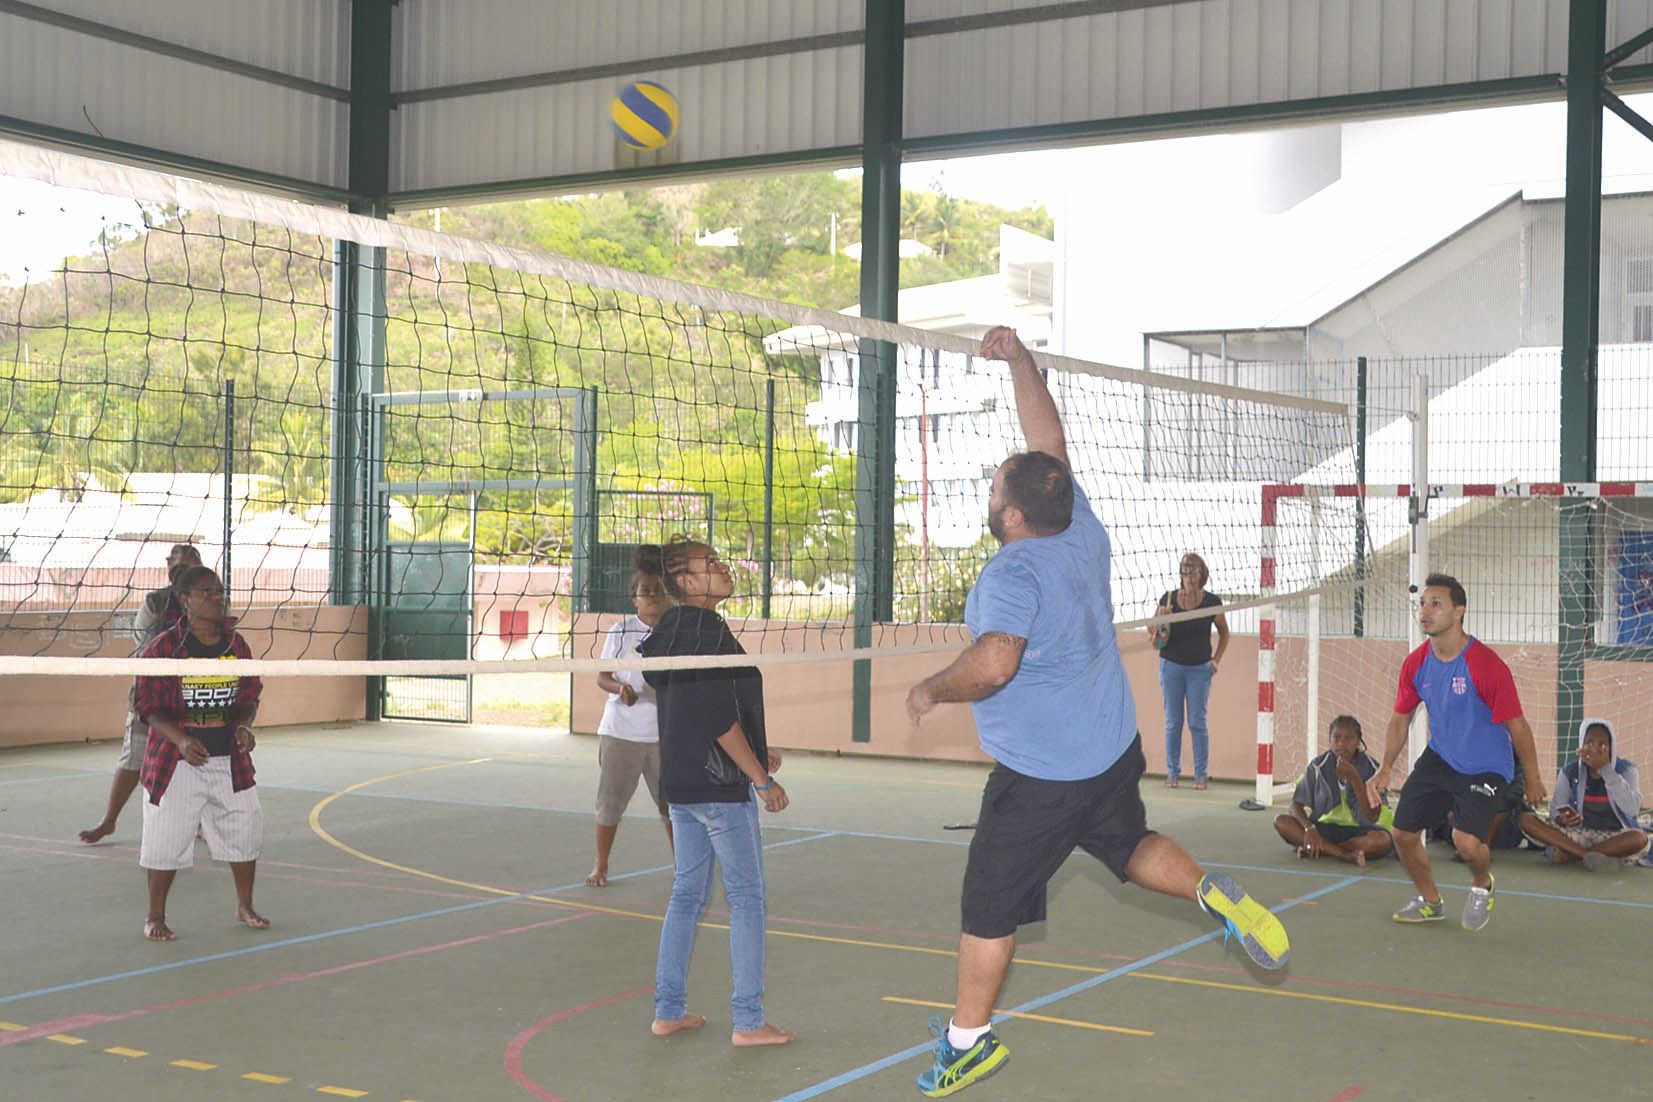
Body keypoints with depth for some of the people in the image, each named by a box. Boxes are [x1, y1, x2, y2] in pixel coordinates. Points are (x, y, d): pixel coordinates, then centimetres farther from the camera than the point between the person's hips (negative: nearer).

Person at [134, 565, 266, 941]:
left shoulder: (236, 643, 5)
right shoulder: (164, 647, -9)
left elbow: (250, 697, 11)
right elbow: (149, 706, -9)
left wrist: (243, 726, -9)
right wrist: (181, 740, -23)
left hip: (230, 759, 4)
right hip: (177, 761, -4)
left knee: (245, 831, 9)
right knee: (167, 840, 0)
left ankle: (245, 906, 28)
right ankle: (155, 916, 18)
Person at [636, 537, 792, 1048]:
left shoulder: (670, 628, 11)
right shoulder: (707, 630, -18)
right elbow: (719, 718, -21)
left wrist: (752, 751, 20)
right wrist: (761, 778, -15)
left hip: (682, 782, 9)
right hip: (719, 785, -9)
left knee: (687, 892, 15)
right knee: (747, 898, 0)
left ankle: (668, 1010, 20)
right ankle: (747, 1021, 5)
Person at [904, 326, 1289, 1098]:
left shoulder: (1012, 572, -24)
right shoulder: (1083, 535, -2)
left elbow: (993, 663, -38)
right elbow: (1050, 443, 9)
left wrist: (932, 690, -20)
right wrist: (1017, 358, 11)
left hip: (1037, 779, -7)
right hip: (1113, 753, 7)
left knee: (990, 908, 7)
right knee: (1132, 847, 30)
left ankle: (968, 1039, 19)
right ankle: (1215, 894, 5)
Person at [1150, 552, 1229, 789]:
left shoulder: (1211, 602, -3)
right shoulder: (1168, 600, -2)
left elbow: (1224, 632, 12)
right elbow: (1156, 640, 5)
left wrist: (1216, 660, 3)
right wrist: (1161, 622, -15)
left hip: (1200, 668, -1)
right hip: (1171, 665, 1)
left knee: (1197, 722, 0)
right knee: (1173, 722, 5)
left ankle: (1200, 775, 6)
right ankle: (1173, 772, 12)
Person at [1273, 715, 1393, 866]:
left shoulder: (1370, 768, -11)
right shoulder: (1319, 766, -7)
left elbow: (1373, 817, -18)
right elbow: (1296, 804, -5)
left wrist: (1353, 777, -28)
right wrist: (1309, 828, -26)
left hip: (1358, 832, -2)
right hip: (1325, 828, 2)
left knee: (1382, 840, -36)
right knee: (1281, 821, -23)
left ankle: (1318, 850, -22)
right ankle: (1345, 855, -29)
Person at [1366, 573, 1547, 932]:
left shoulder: (1487, 666, -23)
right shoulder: (1415, 664, -5)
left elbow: (1517, 726, -13)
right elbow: (1400, 719, 8)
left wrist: (1533, 779, -6)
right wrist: (1385, 770, -1)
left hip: (1484, 767, -6)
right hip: (1438, 758, 6)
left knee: (1467, 841, -23)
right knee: (1403, 833, 3)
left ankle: (1482, 886, 14)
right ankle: (1430, 901, 31)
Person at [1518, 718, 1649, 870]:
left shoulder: (1626, 769, -2)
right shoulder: (1569, 771, 3)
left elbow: (1631, 809, -19)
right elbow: (1556, 811, 2)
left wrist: (1605, 769, -21)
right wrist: (1561, 819, -23)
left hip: (1614, 838, -2)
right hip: (1578, 834, 2)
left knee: (1639, 839, -38)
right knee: (1526, 820, -22)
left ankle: (1571, 853, -26)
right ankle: (1591, 856, -32)